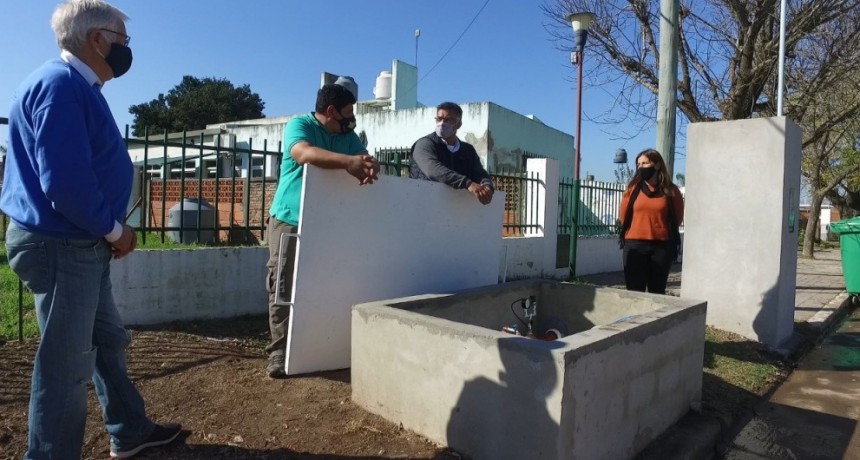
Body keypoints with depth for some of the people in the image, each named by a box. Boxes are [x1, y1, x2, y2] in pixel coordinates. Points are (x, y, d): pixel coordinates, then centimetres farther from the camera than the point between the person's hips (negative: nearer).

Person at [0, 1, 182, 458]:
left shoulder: (78, 87, 14)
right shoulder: (60, 84, -19)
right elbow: (64, 181, -27)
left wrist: (110, 228, 9)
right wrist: (114, 229, -14)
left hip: (81, 245, 11)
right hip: (61, 247, -11)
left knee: (109, 341, 19)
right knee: (67, 364, 2)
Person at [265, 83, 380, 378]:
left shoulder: (347, 135, 11)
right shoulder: (299, 125, -8)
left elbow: (364, 157, -2)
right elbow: (303, 153, -30)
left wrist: (370, 167, -27)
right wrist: (348, 161, -42)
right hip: (290, 220, -5)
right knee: (284, 288, -3)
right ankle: (280, 352, 3)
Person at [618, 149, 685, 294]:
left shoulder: (671, 191, 2)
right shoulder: (633, 188, 3)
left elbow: (678, 218, 11)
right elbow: (624, 216, 11)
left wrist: (660, 231, 14)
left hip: (662, 246, 0)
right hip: (634, 245, 0)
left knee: (657, 291, 10)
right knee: (634, 291, 0)